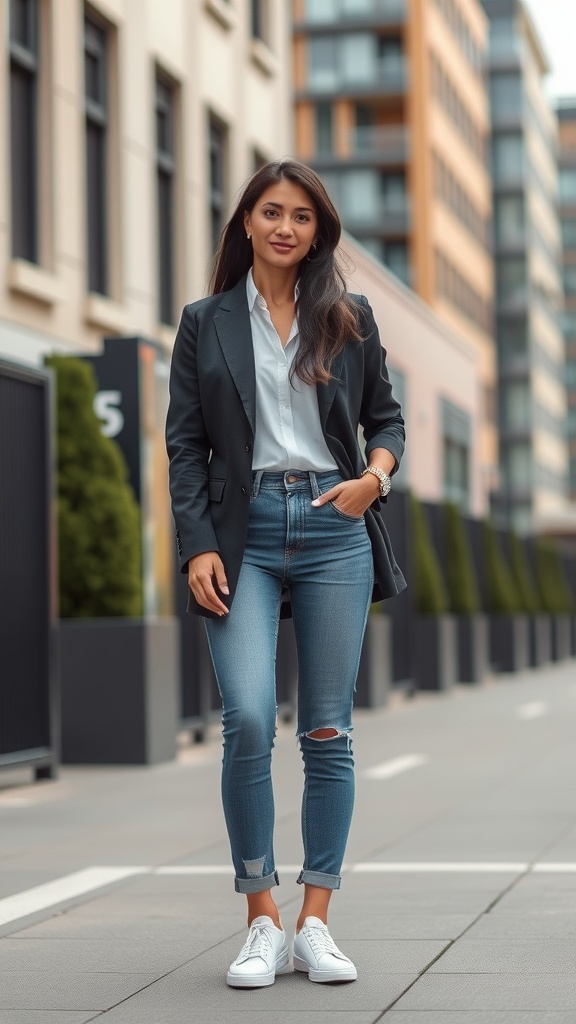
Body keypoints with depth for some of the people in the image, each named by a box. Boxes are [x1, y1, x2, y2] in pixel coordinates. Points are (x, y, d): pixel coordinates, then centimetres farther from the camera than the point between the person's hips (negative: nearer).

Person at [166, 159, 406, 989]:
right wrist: (197, 547, -5)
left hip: (333, 529, 1)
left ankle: (315, 923, 9)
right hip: (244, 532, -1)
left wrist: (377, 472, -6)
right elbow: (184, 444, 6)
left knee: (328, 731, 0)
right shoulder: (206, 323, 9)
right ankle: (262, 921, -3)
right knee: (248, 720, -16)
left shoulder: (349, 318, 11)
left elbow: (386, 416, 16)